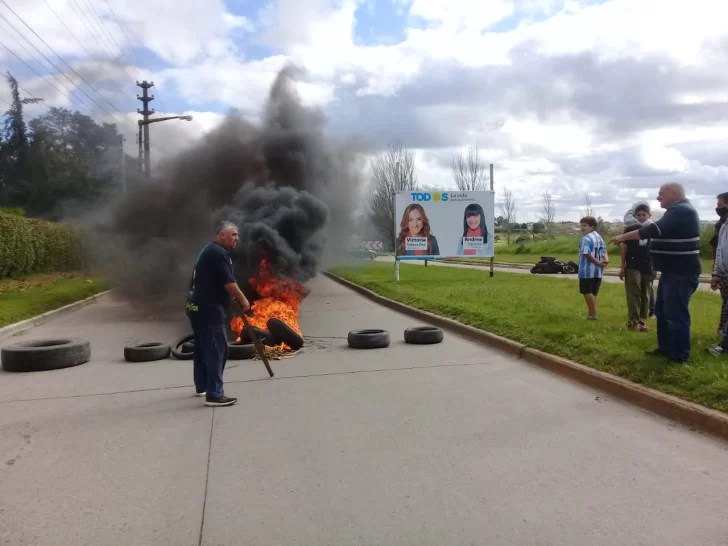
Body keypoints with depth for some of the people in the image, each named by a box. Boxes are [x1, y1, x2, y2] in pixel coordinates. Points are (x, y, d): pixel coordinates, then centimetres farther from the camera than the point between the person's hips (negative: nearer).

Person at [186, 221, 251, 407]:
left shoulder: (209, 250, 19)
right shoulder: (219, 253, -13)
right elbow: (229, 283, -18)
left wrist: (234, 298, 22)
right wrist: (243, 300, -4)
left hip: (197, 306, 11)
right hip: (209, 308, -11)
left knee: (203, 348, 19)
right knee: (216, 350, -9)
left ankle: (201, 386, 32)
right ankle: (214, 395, -9)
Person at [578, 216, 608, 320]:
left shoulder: (586, 238, -15)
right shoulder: (599, 237, 16)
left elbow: (587, 254, -23)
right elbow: (604, 250, 12)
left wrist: (598, 263, -16)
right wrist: (606, 260, -5)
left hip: (588, 270, -9)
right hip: (598, 270, 9)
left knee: (587, 292, -2)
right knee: (593, 292, 14)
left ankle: (593, 314, -2)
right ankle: (592, 313, 19)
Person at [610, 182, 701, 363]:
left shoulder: (681, 211, -17)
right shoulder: (677, 211, 18)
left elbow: (654, 230, -26)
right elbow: (660, 232, 22)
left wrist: (623, 237, -21)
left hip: (681, 273, -11)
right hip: (672, 271, 11)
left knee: (675, 313, -7)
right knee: (662, 311, 15)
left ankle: (680, 356, 1)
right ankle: (666, 347, 24)